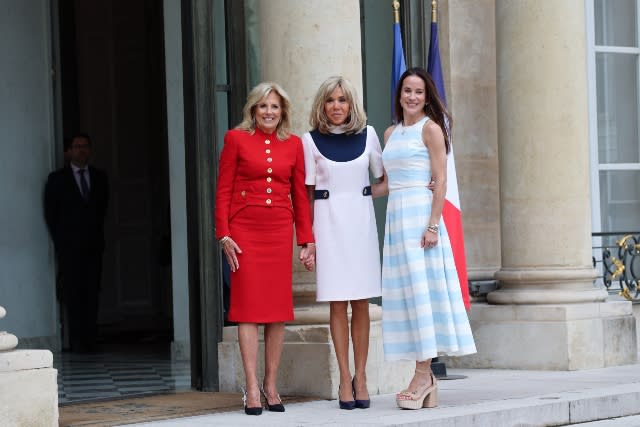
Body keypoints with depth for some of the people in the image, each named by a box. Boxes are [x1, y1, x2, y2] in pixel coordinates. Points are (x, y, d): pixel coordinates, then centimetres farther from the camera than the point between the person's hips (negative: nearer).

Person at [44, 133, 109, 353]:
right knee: (72, 292, -8)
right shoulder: (57, 179, 5)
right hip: (69, 246, -3)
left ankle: (90, 338, -1)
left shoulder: (100, 177, 14)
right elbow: (50, 213, 6)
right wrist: (60, 241, 3)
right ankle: (77, 340, -8)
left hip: (93, 245, 3)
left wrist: (96, 234, 10)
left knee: (92, 292, -2)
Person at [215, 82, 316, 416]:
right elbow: (223, 191, 1)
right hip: (245, 230, -3)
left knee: (278, 307, 3)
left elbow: (300, 195, 11)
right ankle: (251, 388, -4)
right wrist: (224, 235, -6)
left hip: (280, 231, 3)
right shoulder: (237, 139, 2)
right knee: (249, 305, -5)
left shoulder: (293, 144, 10)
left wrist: (307, 240, 7)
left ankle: (271, 385, 10)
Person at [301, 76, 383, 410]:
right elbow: (307, 191, 4)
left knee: (361, 302, 2)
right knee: (337, 303, -2)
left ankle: (360, 376, 6)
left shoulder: (367, 134, 6)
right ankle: (345, 378, 1)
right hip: (328, 219, -1)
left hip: (360, 218, 1)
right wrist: (308, 235, -1)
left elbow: (384, 176, 14)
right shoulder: (311, 141, 3)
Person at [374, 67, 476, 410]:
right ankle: (426, 380, 7)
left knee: (421, 289, -7)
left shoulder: (430, 128, -3)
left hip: (420, 213, -7)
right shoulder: (391, 133, 17)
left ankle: (423, 375, -5)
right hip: (396, 216, 7)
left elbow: (441, 180, -10)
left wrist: (433, 225, -17)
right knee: (404, 292, 4)